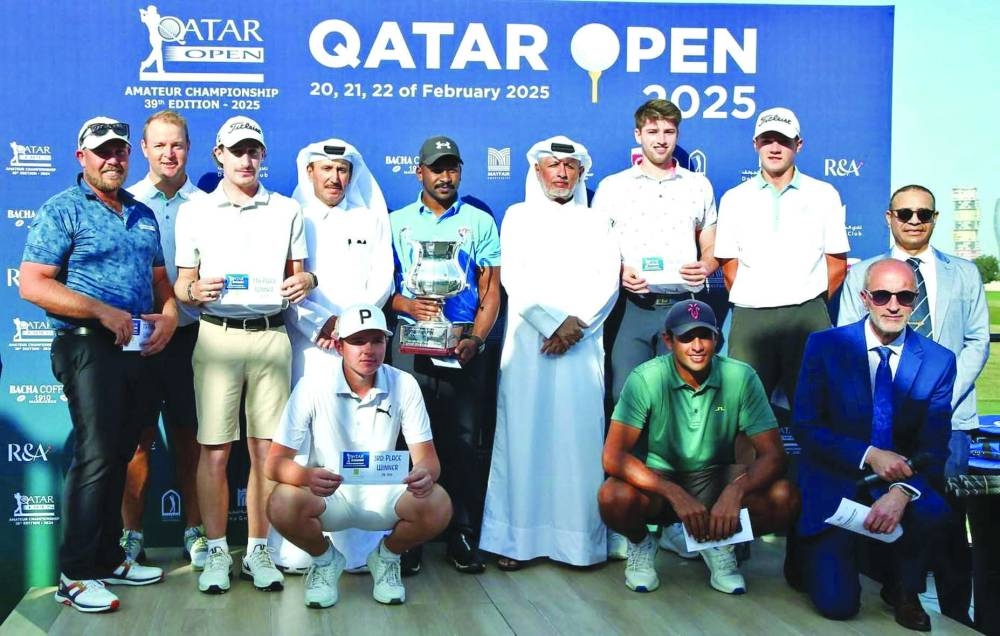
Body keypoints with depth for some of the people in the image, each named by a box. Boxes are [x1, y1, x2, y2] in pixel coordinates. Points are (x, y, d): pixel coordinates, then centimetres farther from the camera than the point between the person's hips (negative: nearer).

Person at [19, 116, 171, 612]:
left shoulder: (143, 215, 17)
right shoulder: (62, 211, -3)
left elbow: (159, 278, 22)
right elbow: (32, 285, -11)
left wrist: (170, 315, 1)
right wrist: (102, 312, -17)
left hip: (139, 349, 6)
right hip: (88, 347, -6)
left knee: (119, 456, 11)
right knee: (96, 455, -9)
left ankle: (108, 558, 23)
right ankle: (75, 574, -1)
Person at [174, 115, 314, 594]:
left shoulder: (287, 211, 13)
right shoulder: (194, 212, 10)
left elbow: (298, 272, 15)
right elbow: (181, 283, 10)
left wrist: (305, 281, -8)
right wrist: (195, 291, -13)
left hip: (271, 336, 1)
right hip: (217, 335, -1)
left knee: (266, 448, 2)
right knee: (214, 450, -1)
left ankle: (258, 551, 13)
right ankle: (216, 552, 11)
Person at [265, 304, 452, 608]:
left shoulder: (404, 385, -10)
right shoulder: (313, 386, -15)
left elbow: (426, 455, -9)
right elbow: (275, 461, -17)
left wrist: (425, 474, -36)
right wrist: (308, 476, -41)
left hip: (383, 494, 1)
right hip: (327, 496, -1)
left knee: (438, 507, -28)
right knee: (282, 505, -33)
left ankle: (387, 556, 7)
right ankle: (324, 559, 3)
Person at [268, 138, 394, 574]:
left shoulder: (370, 219, 16)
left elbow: (382, 281, 9)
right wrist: (318, 324, -8)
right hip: (305, 344, -1)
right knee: (299, 441, -6)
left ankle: (359, 547, 0)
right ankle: (294, 549, -1)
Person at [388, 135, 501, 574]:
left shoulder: (480, 222, 11)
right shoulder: (396, 222, 13)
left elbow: (491, 292, 5)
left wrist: (475, 339, -10)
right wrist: (408, 305, -12)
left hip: (464, 345, 0)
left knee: (463, 442, 1)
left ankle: (463, 537, 10)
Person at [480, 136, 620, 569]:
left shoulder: (596, 222, 17)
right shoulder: (518, 216, 12)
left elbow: (607, 283, 6)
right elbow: (514, 278, 0)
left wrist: (577, 323, -9)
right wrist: (553, 321, -11)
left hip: (582, 344, 1)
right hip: (528, 341, -1)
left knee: (580, 437, -3)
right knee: (523, 435, -4)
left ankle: (580, 537, 2)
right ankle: (515, 537, -1)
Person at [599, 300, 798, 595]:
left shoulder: (741, 377, -15)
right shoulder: (646, 379, -19)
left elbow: (773, 454, -15)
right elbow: (613, 456, -24)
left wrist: (736, 490, -36)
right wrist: (676, 495, -36)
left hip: (717, 479, 2)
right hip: (659, 481, -1)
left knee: (784, 498, -25)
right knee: (614, 497, -34)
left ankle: (720, 544, 5)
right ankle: (641, 543, 3)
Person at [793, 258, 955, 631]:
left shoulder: (939, 361, -4)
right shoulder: (824, 346, -8)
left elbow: (934, 448, -7)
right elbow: (805, 426, -10)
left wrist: (902, 491, -27)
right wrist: (869, 455, -23)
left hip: (900, 478, 2)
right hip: (835, 483, -2)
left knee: (931, 509, -33)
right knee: (837, 604, -14)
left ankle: (903, 590, -1)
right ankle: (818, 553, 23)